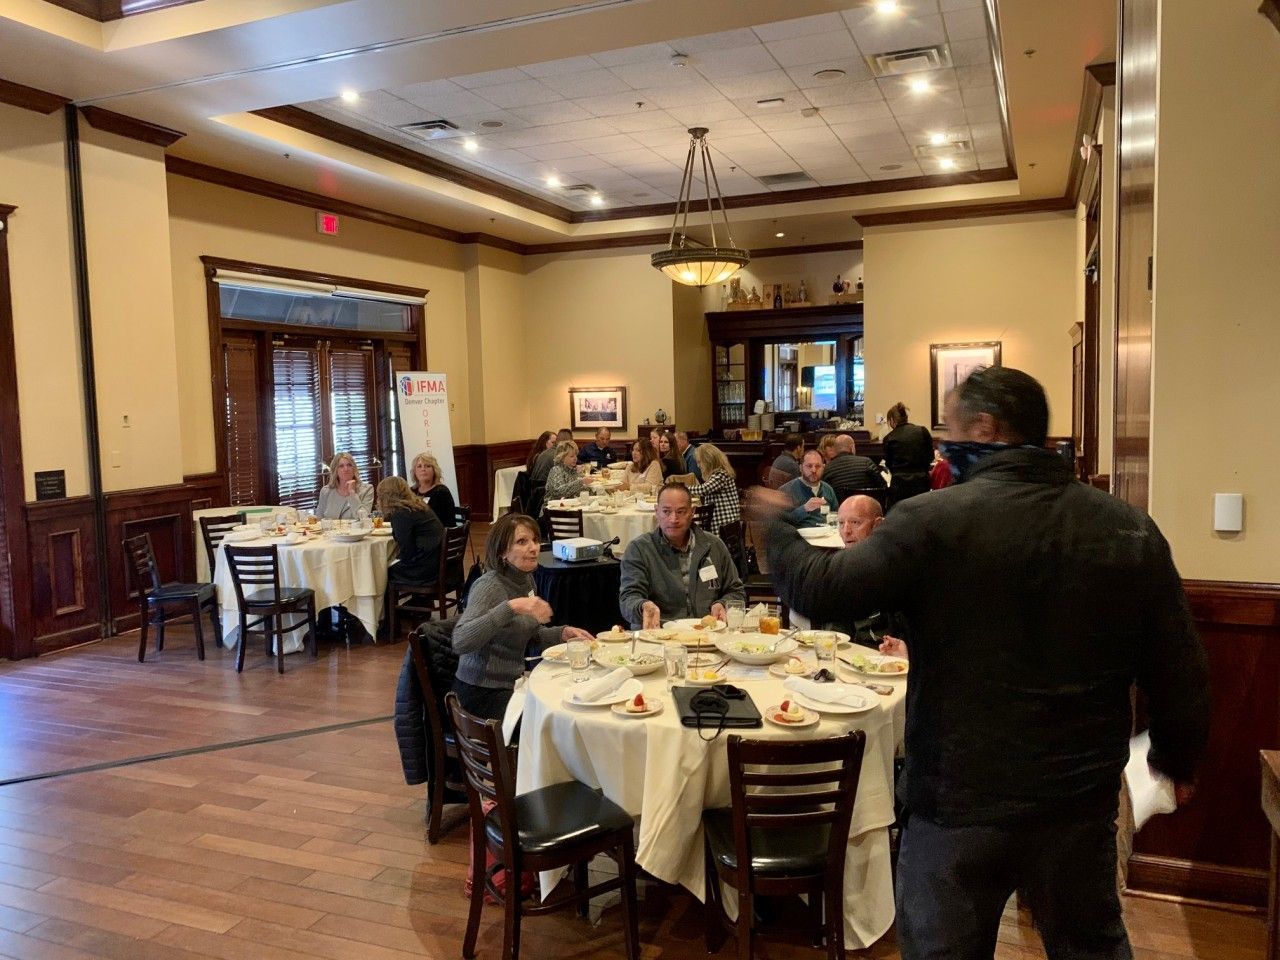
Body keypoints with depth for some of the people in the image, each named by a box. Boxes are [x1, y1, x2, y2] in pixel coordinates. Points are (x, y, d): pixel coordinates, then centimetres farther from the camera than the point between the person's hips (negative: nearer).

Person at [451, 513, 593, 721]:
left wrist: (564, 633, 0)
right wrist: (511, 607, -40)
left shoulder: (526, 579, 5)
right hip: (484, 693, -8)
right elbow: (460, 642, -35)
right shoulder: (489, 586, -20)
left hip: (513, 683, 8)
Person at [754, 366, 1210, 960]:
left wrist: (776, 525, 2)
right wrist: (1179, 760, 20)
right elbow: (1179, 671, 2)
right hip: (1080, 799, 4)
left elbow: (821, 590, -17)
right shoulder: (1131, 531, -2)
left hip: (957, 799, -4)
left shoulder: (931, 520, -17)